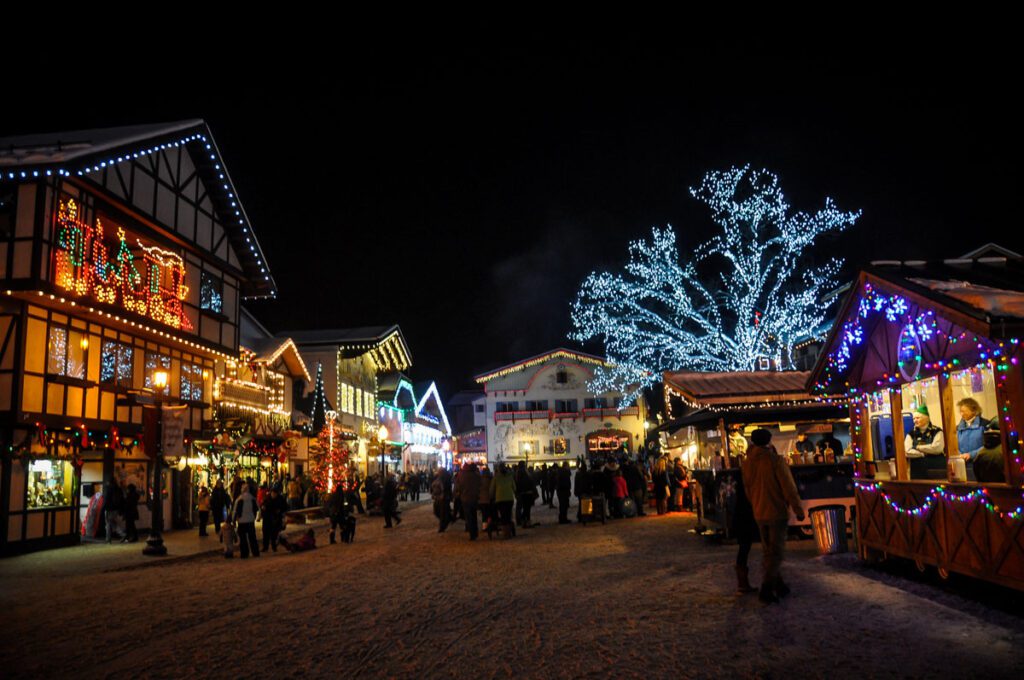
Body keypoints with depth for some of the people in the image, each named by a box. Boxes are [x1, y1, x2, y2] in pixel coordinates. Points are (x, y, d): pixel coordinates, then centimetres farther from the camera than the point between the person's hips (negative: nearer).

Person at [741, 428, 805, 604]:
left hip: (759, 514, 6)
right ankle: (766, 589, -8)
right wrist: (799, 510, -6)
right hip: (777, 512, -6)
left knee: (769, 551, 17)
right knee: (776, 552, -1)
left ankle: (779, 586, 25)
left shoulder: (747, 463, 3)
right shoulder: (776, 460, -16)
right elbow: (789, 488, -15)